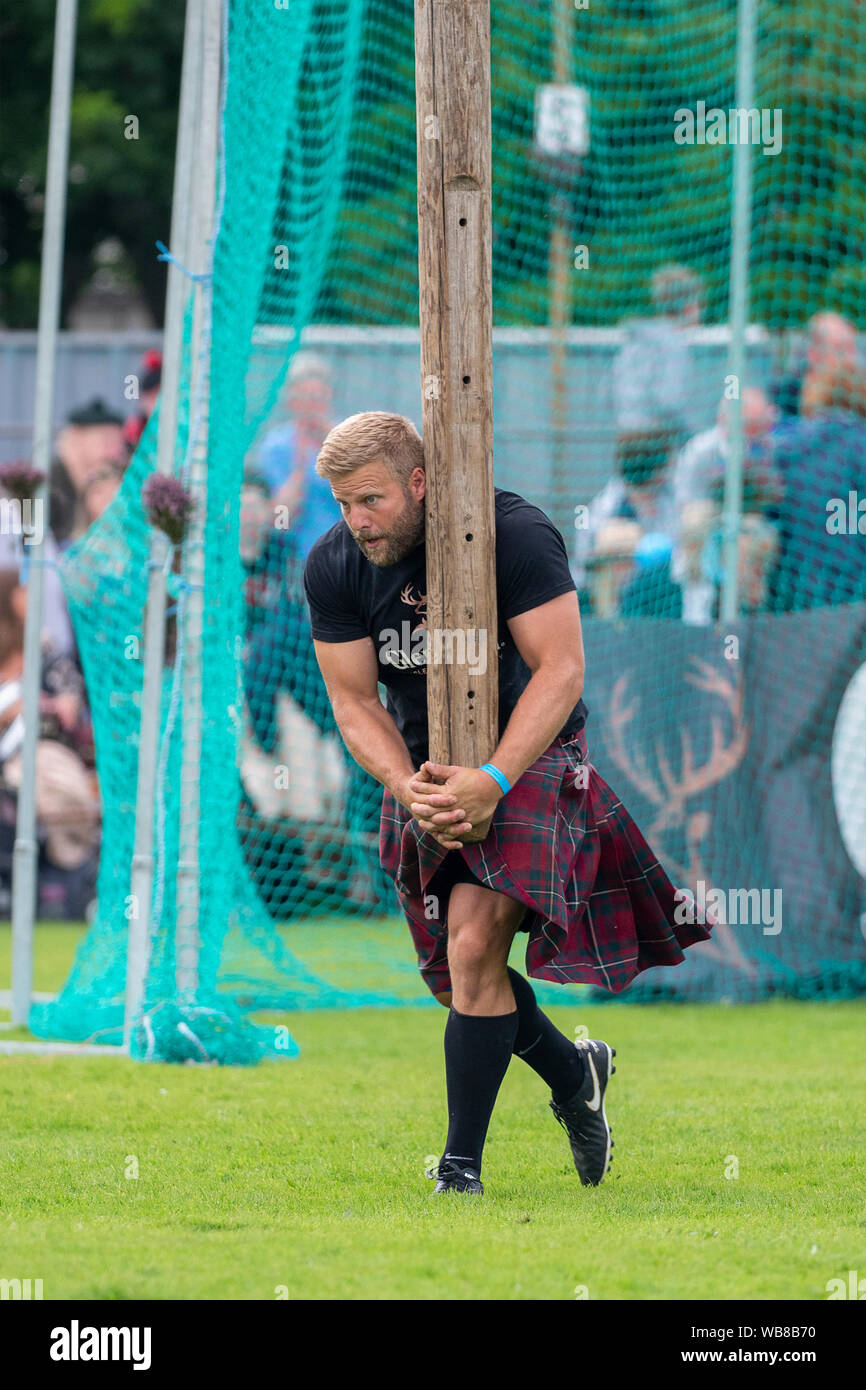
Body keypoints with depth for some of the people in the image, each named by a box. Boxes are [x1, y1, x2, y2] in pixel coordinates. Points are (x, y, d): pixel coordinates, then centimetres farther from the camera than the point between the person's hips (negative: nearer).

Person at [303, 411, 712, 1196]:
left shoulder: (515, 535, -20)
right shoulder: (334, 568, -8)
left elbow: (560, 668, -20)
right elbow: (354, 701, -4)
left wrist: (492, 781, -30)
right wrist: (408, 790, -22)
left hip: (530, 756, -5)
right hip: (424, 770, 5)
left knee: (474, 947, -20)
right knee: (456, 976, 6)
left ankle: (463, 1162, -14)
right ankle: (575, 1076, 34)